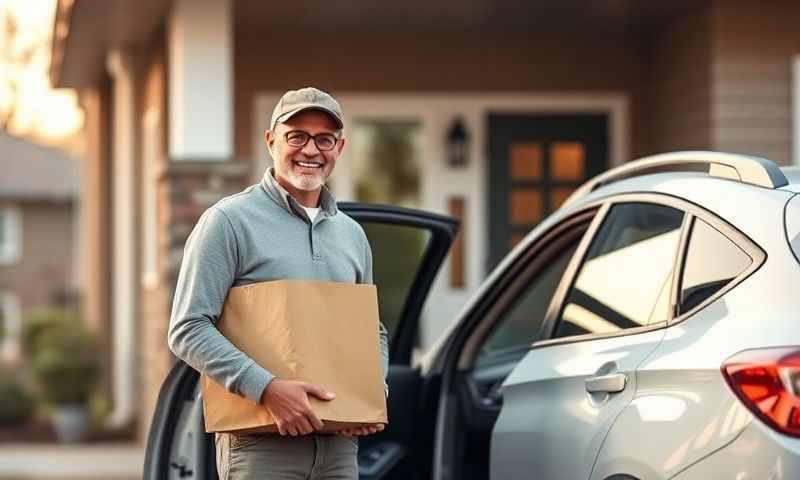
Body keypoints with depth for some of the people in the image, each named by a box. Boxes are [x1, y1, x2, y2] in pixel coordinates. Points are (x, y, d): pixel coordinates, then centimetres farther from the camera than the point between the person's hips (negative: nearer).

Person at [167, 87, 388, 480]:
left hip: (339, 442, 6)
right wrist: (266, 388, -22)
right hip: (260, 443, -6)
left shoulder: (351, 234, 17)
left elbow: (374, 331, 26)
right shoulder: (229, 220, -3)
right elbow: (188, 329, -11)